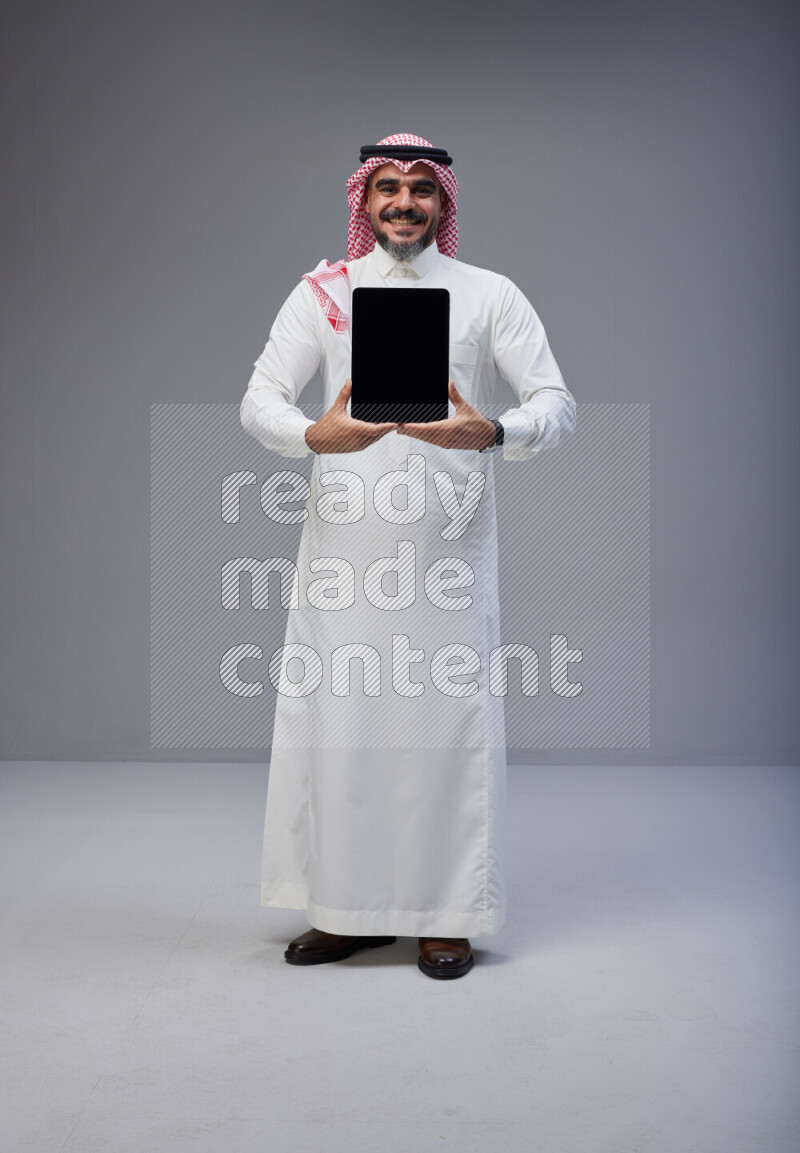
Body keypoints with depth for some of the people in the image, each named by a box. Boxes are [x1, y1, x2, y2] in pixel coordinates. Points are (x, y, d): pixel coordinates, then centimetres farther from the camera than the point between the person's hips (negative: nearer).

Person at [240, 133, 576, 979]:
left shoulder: (489, 296, 9)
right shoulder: (323, 292, 11)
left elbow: (557, 404, 0)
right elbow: (259, 400, 2)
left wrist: (490, 432, -22)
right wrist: (315, 435, -20)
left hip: (449, 541, -1)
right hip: (344, 540, 1)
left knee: (448, 719, -1)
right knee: (333, 716, 1)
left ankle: (444, 916, 12)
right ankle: (347, 907, 16)